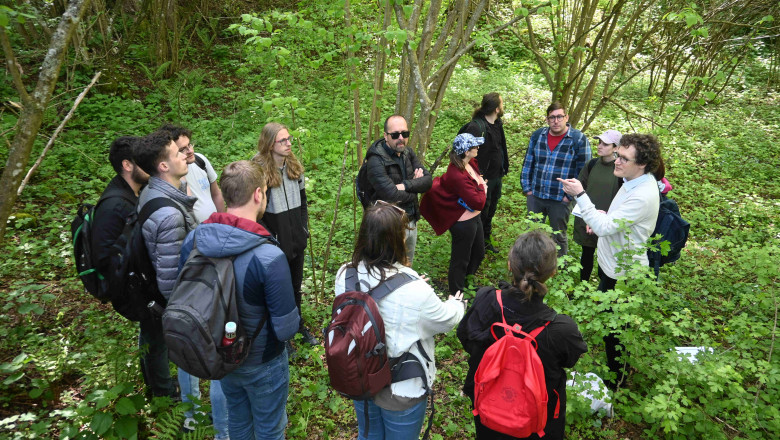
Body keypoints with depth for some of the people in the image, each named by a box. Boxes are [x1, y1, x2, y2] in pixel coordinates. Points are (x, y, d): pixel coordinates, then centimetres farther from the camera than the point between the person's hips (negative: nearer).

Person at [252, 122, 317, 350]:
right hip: (277, 244, -5)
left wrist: (304, 227, 7)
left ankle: (297, 324, 42)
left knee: (296, 285, 21)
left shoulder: (294, 166, 2)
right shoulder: (259, 171, -18)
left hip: (297, 239, 6)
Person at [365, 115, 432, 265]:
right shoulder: (376, 161, -22)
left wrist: (405, 185, -22)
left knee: (407, 267, 24)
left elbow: (428, 180, -5)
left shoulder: (408, 153, 2)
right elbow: (392, 196, -30)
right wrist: (415, 185, -11)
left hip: (411, 222, 7)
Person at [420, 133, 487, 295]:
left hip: (474, 218, 10)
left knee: (478, 254, 27)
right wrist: (482, 186, -13)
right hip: (463, 223, -10)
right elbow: (478, 203, -29)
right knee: (460, 261, 9)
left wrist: (481, 185, -6)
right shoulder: (458, 176, -32)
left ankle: (466, 282, 49)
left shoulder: (470, 164, -4)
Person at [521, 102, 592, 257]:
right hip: (535, 196, 4)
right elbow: (528, 163, 8)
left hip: (560, 200, -3)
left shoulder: (579, 139, -10)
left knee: (559, 237, 13)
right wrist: (527, 188, 3)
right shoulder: (537, 135, 2)